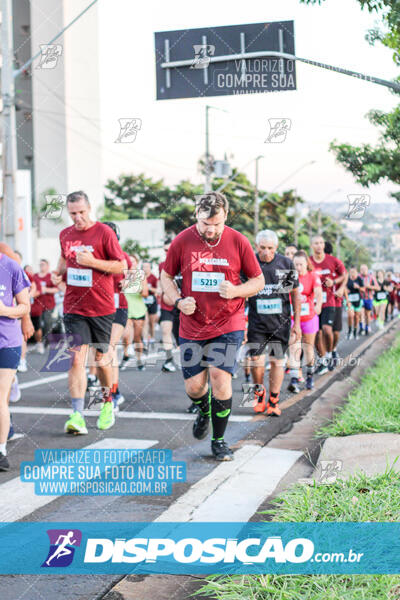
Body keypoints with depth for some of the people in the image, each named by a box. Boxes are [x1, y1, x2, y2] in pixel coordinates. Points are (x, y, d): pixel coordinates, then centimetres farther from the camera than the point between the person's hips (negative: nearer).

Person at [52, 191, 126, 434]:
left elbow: (122, 265, -7)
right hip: (74, 307, 3)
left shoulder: (104, 232, -7)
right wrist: (59, 273, 6)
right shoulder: (65, 235, 8)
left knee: (102, 359, 10)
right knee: (77, 360, -9)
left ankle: (108, 404, 35)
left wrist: (92, 262, -18)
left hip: (101, 308, -3)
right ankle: (78, 416, -13)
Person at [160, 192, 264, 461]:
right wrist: (178, 300, -9)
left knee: (220, 378, -13)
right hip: (192, 326, 2)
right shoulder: (182, 241, -3)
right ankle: (204, 412, 41)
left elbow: (258, 280, 4)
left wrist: (235, 291, -16)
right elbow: (166, 276, 9)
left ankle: (219, 440, 7)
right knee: (194, 386, 4)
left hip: (228, 325, -2)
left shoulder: (238, 241, -5)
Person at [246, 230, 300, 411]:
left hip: (281, 321, 1)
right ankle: (259, 391, 20)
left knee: (277, 361, 4)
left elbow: (295, 293, 7)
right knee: (256, 360, -9)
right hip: (256, 320, 0)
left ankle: (273, 400, 19)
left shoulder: (286, 264, -2)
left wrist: (297, 322, 6)